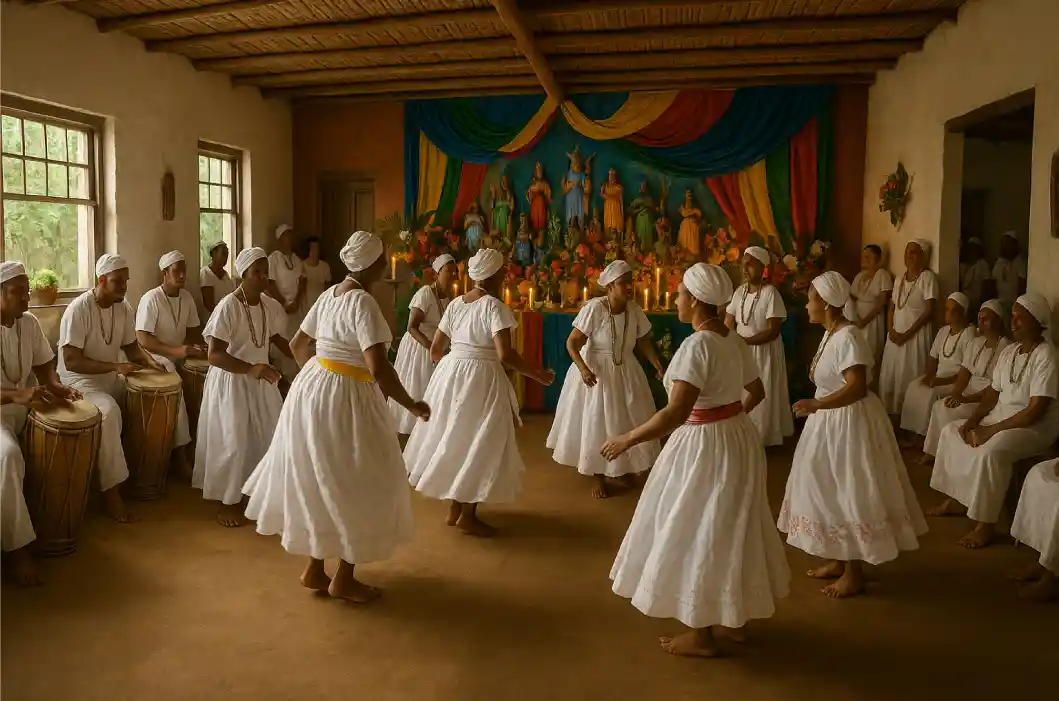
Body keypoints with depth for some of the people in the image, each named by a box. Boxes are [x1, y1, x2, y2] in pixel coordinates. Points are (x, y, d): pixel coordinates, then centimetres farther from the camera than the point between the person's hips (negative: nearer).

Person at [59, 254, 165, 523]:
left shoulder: (124, 308, 0)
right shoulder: (78, 309, -21)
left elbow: (131, 346, 10)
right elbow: (71, 362, -24)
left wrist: (149, 360, -11)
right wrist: (115, 366, -30)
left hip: (112, 378, 8)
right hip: (79, 380, -8)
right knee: (109, 411, -33)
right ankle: (111, 491, -25)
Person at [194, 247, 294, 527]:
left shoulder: (272, 306, -3)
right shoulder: (228, 307, -21)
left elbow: (278, 339, 14)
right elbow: (214, 355, -24)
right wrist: (250, 369, -37)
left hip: (261, 380, 6)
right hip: (231, 382, -6)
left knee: (272, 436, 10)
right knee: (234, 442, 0)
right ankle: (227, 501, 18)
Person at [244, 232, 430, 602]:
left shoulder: (330, 294, 8)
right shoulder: (364, 303, -20)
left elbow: (298, 344, 17)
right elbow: (378, 368, -28)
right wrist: (411, 405, -17)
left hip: (312, 389, 9)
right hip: (343, 399, -9)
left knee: (321, 483, 18)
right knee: (354, 487, 6)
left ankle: (314, 569, 29)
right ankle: (343, 579, 18)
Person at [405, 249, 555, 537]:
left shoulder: (455, 304, 7)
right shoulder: (494, 306, -14)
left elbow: (435, 350, 9)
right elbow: (505, 354, -23)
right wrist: (537, 374, -13)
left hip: (450, 375, 7)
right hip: (481, 379, -7)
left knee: (456, 439, 18)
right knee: (479, 443, 5)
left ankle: (455, 507, 28)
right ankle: (467, 515, 11)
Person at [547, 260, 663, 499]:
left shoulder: (634, 309, -8)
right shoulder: (594, 308, -24)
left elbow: (643, 341, 5)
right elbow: (572, 343, -21)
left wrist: (658, 365, -6)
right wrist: (583, 369, -35)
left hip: (626, 371, 5)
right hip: (595, 371, -5)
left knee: (630, 420, 14)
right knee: (597, 423, 6)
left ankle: (626, 468, 39)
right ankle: (599, 477, 25)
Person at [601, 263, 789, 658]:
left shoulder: (697, 345, -24)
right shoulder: (734, 340, 4)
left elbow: (676, 413, -31)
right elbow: (756, 392, 17)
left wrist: (627, 440, -23)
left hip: (705, 447, -9)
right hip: (738, 439, 9)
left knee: (698, 535, 5)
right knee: (729, 530, 21)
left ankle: (701, 635, 19)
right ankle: (736, 616, 37)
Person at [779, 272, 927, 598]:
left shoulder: (848, 337, -23)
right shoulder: (831, 334, 7)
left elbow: (858, 388, -30)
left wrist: (817, 404, -39)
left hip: (850, 423, -10)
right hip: (832, 421, 10)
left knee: (851, 493, 0)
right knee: (833, 492, 17)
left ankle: (854, 572, 13)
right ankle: (839, 559, 30)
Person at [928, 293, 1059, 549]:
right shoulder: (1009, 352, 7)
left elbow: (1035, 411, -25)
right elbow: (993, 392, 11)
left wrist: (990, 430, -23)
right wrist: (972, 421, -4)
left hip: (1035, 428, -9)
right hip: (1000, 419, 9)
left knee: (990, 451, -33)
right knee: (951, 431, 6)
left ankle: (985, 524, -22)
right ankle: (956, 499, 14)